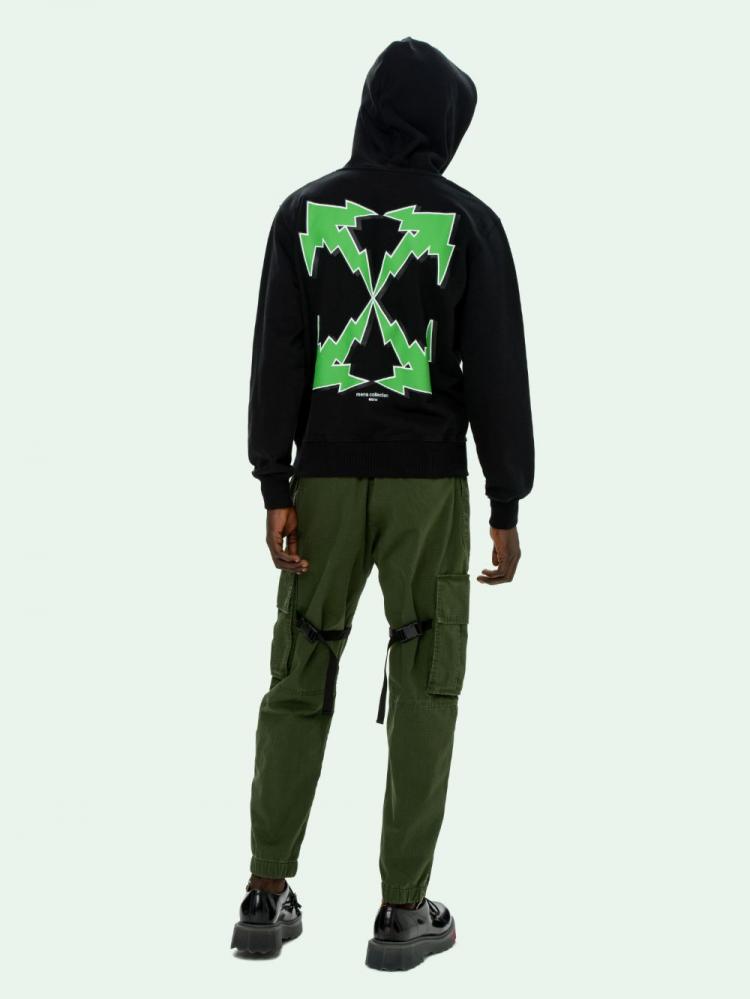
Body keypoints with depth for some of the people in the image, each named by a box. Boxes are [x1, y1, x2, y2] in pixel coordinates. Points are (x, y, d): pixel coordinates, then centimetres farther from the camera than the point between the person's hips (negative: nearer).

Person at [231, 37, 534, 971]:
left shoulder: (304, 211, 1)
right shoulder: (469, 222, -4)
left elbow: (276, 358, -5)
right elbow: (498, 374, -7)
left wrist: (275, 493, -5)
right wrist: (507, 509, -3)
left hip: (327, 477, 2)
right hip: (426, 481, -2)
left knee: (300, 682, 11)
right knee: (423, 691, 5)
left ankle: (268, 897, 10)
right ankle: (403, 910, 5)